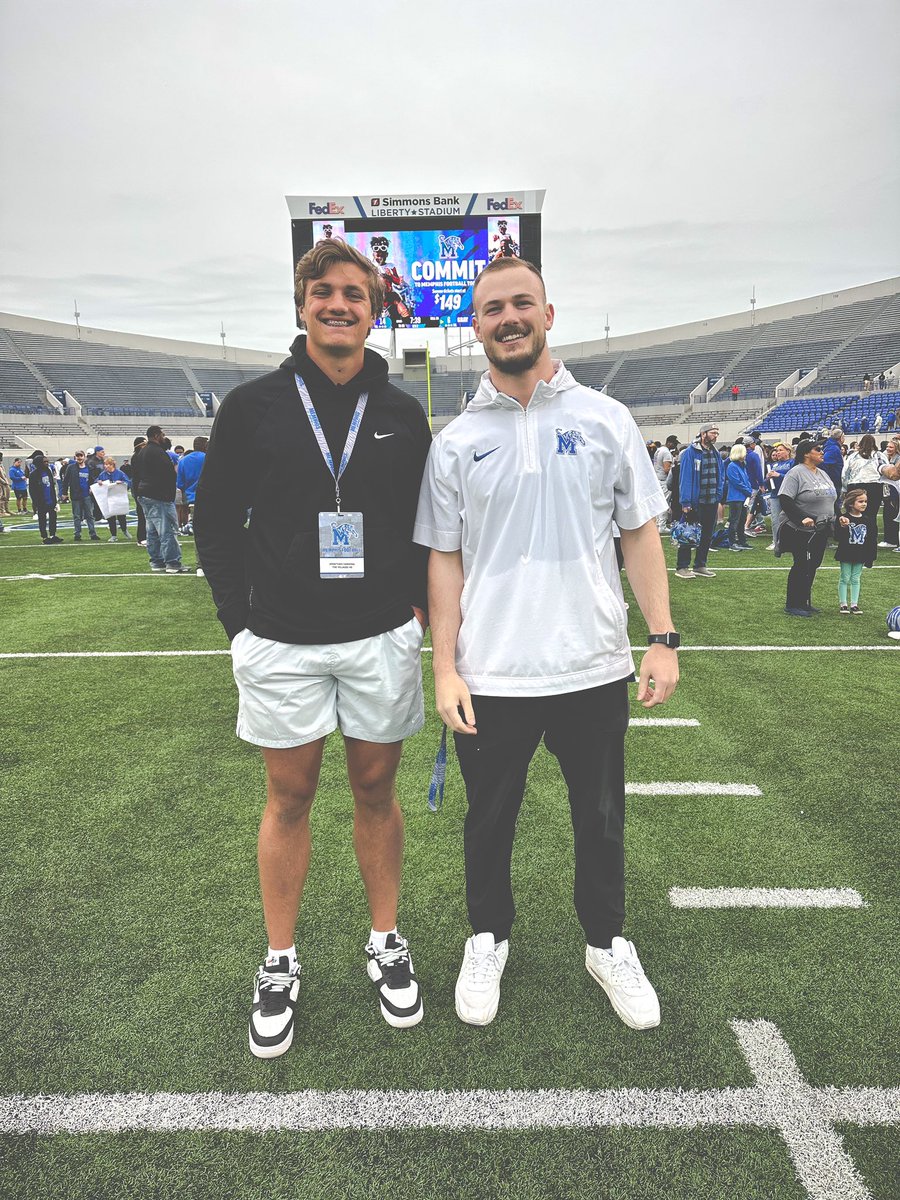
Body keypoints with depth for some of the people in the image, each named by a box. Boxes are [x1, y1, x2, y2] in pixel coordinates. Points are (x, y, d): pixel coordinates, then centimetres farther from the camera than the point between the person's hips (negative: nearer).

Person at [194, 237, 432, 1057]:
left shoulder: (403, 414, 4)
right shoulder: (253, 406, -1)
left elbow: (427, 525, 11)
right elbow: (215, 520, 4)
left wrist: (420, 603, 2)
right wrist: (242, 617, -2)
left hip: (382, 637, 1)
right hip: (281, 642, -1)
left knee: (376, 789, 13)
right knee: (289, 797, 11)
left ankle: (386, 943, 33)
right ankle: (280, 964, 30)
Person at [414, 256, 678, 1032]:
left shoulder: (606, 420, 1)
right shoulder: (454, 443, 1)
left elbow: (640, 533, 3)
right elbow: (444, 559, 2)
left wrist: (663, 638, -4)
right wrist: (444, 668, -4)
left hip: (594, 670, 1)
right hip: (491, 677, 0)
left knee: (601, 820, 16)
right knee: (490, 820, 16)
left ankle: (608, 944, 42)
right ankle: (489, 938, 41)